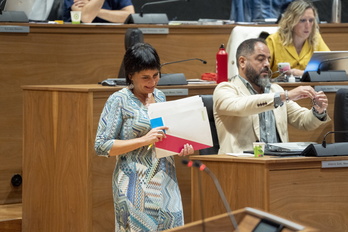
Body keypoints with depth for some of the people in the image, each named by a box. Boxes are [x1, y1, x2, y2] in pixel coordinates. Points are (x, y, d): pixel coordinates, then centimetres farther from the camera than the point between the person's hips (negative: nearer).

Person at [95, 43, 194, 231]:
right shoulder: (119, 100, -7)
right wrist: (144, 140, -20)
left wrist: (180, 145, 2)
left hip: (166, 183, 6)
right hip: (137, 186, -6)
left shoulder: (159, 96, 12)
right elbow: (102, 146, -12)